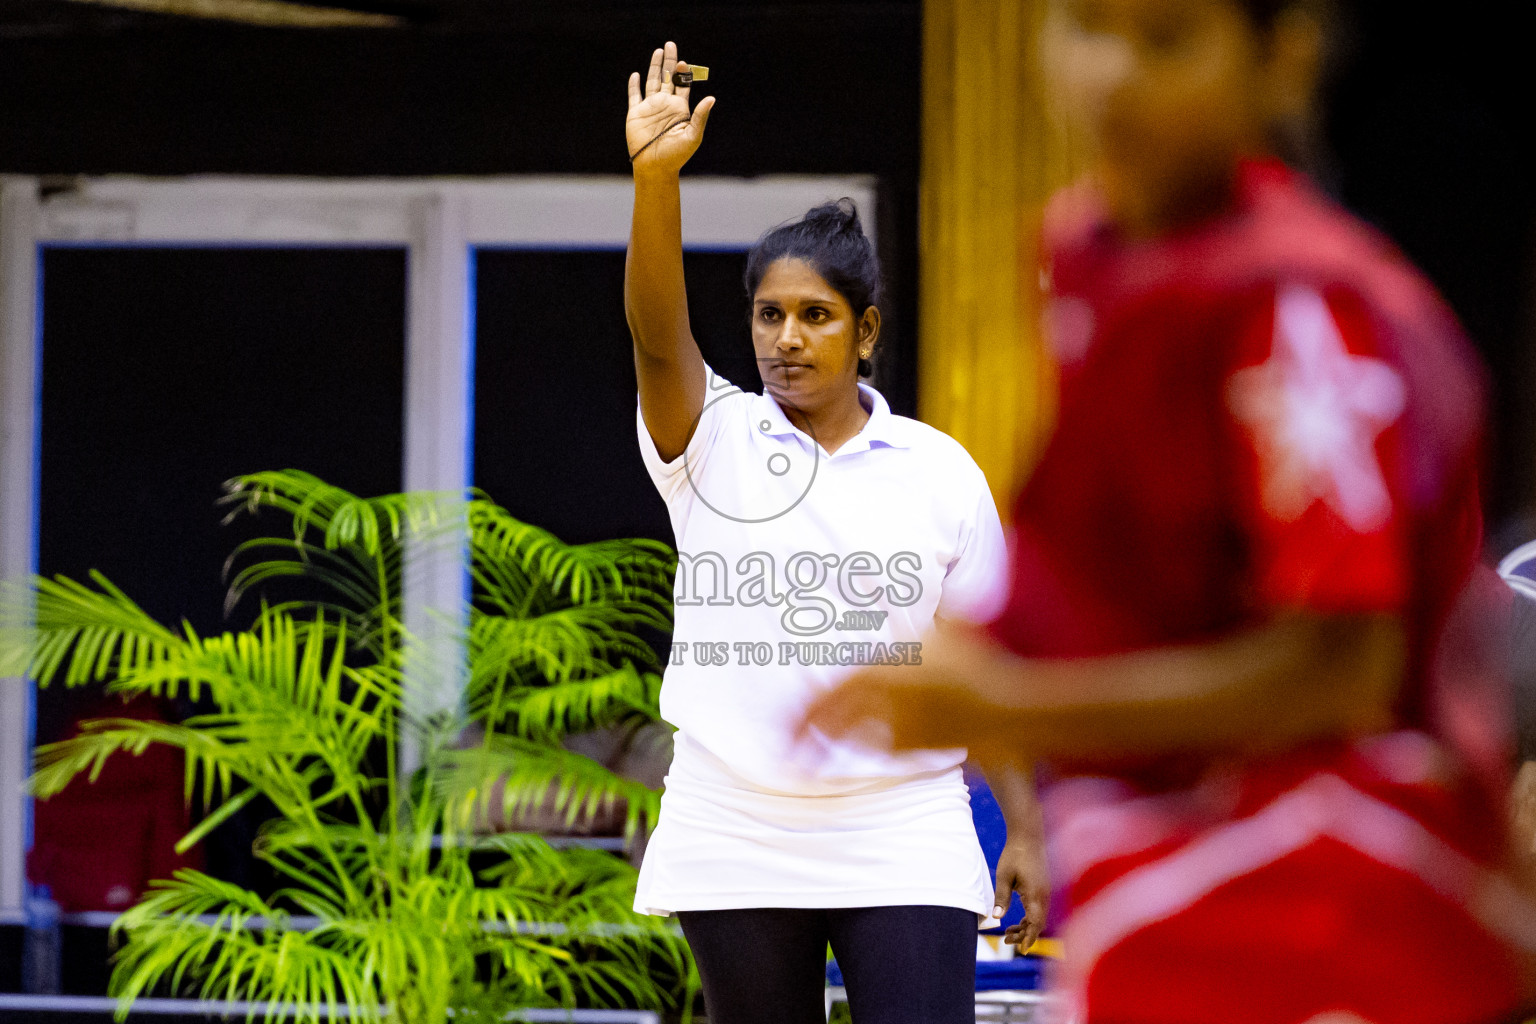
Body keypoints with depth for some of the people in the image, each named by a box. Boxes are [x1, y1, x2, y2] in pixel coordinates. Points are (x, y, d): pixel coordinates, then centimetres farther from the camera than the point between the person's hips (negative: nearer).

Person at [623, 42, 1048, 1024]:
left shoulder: (942, 472, 4)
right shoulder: (712, 441, 2)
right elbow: (658, 334, -17)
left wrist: (1026, 832, 1)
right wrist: (655, 176, -33)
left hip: (905, 851, -1)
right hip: (736, 851, 1)